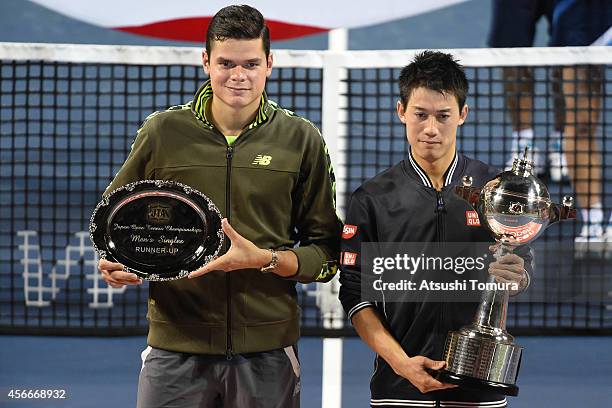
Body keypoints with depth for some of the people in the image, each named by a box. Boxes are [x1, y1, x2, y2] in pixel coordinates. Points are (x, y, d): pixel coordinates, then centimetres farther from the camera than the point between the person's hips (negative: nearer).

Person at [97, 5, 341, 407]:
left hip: (266, 348, 0)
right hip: (175, 346, 0)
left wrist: (265, 260, -13)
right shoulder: (163, 132, 3)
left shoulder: (302, 140, 3)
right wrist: (116, 263, -4)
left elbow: (328, 253, 4)